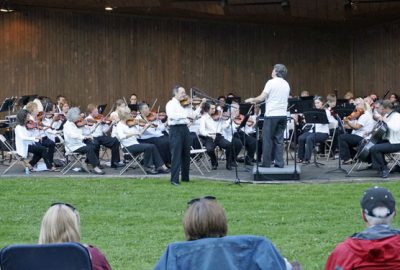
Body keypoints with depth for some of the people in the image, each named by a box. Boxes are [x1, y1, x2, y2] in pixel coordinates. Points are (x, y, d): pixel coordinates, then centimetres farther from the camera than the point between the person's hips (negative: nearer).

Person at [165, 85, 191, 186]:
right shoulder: (171, 104, -5)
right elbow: (172, 116, -22)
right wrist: (185, 115, -25)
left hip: (185, 129, 7)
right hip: (176, 129, -7)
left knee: (186, 155, 13)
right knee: (176, 155, -8)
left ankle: (185, 177, 23)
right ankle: (174, 179, -8)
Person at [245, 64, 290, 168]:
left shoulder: (271, 82, -10)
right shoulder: (286, 84, 10)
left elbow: (261, 98, -12)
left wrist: (252, 100, 7)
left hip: (272, 115, -6)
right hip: (283, 115, 6)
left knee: (267, 139, 1)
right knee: (279, 139, 9)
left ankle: (266, 163, 3)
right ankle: (279, 163, 5)